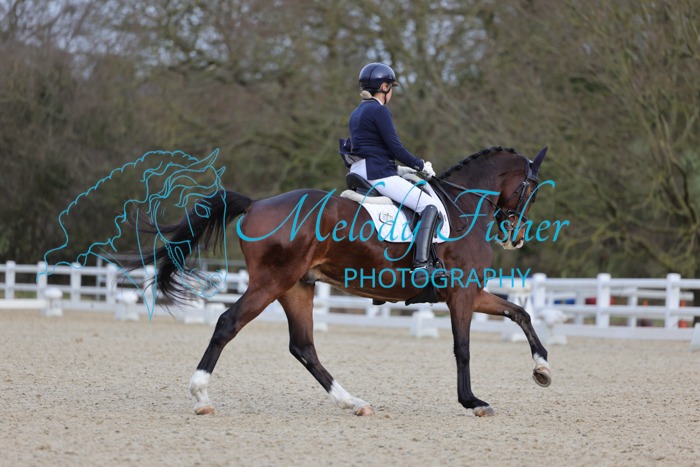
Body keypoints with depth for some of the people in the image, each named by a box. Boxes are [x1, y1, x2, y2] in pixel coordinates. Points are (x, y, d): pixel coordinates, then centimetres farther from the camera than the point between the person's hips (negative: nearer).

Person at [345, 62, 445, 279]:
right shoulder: (379, 111, -10)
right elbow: (395, 147, -14)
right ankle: (421, 264, -26)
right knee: (430, 206, -13)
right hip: (378, 174, -10)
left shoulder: (356, 113, 18)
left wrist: (398, 169, 21)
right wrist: (421, 165, -1)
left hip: (360, 172, 10)